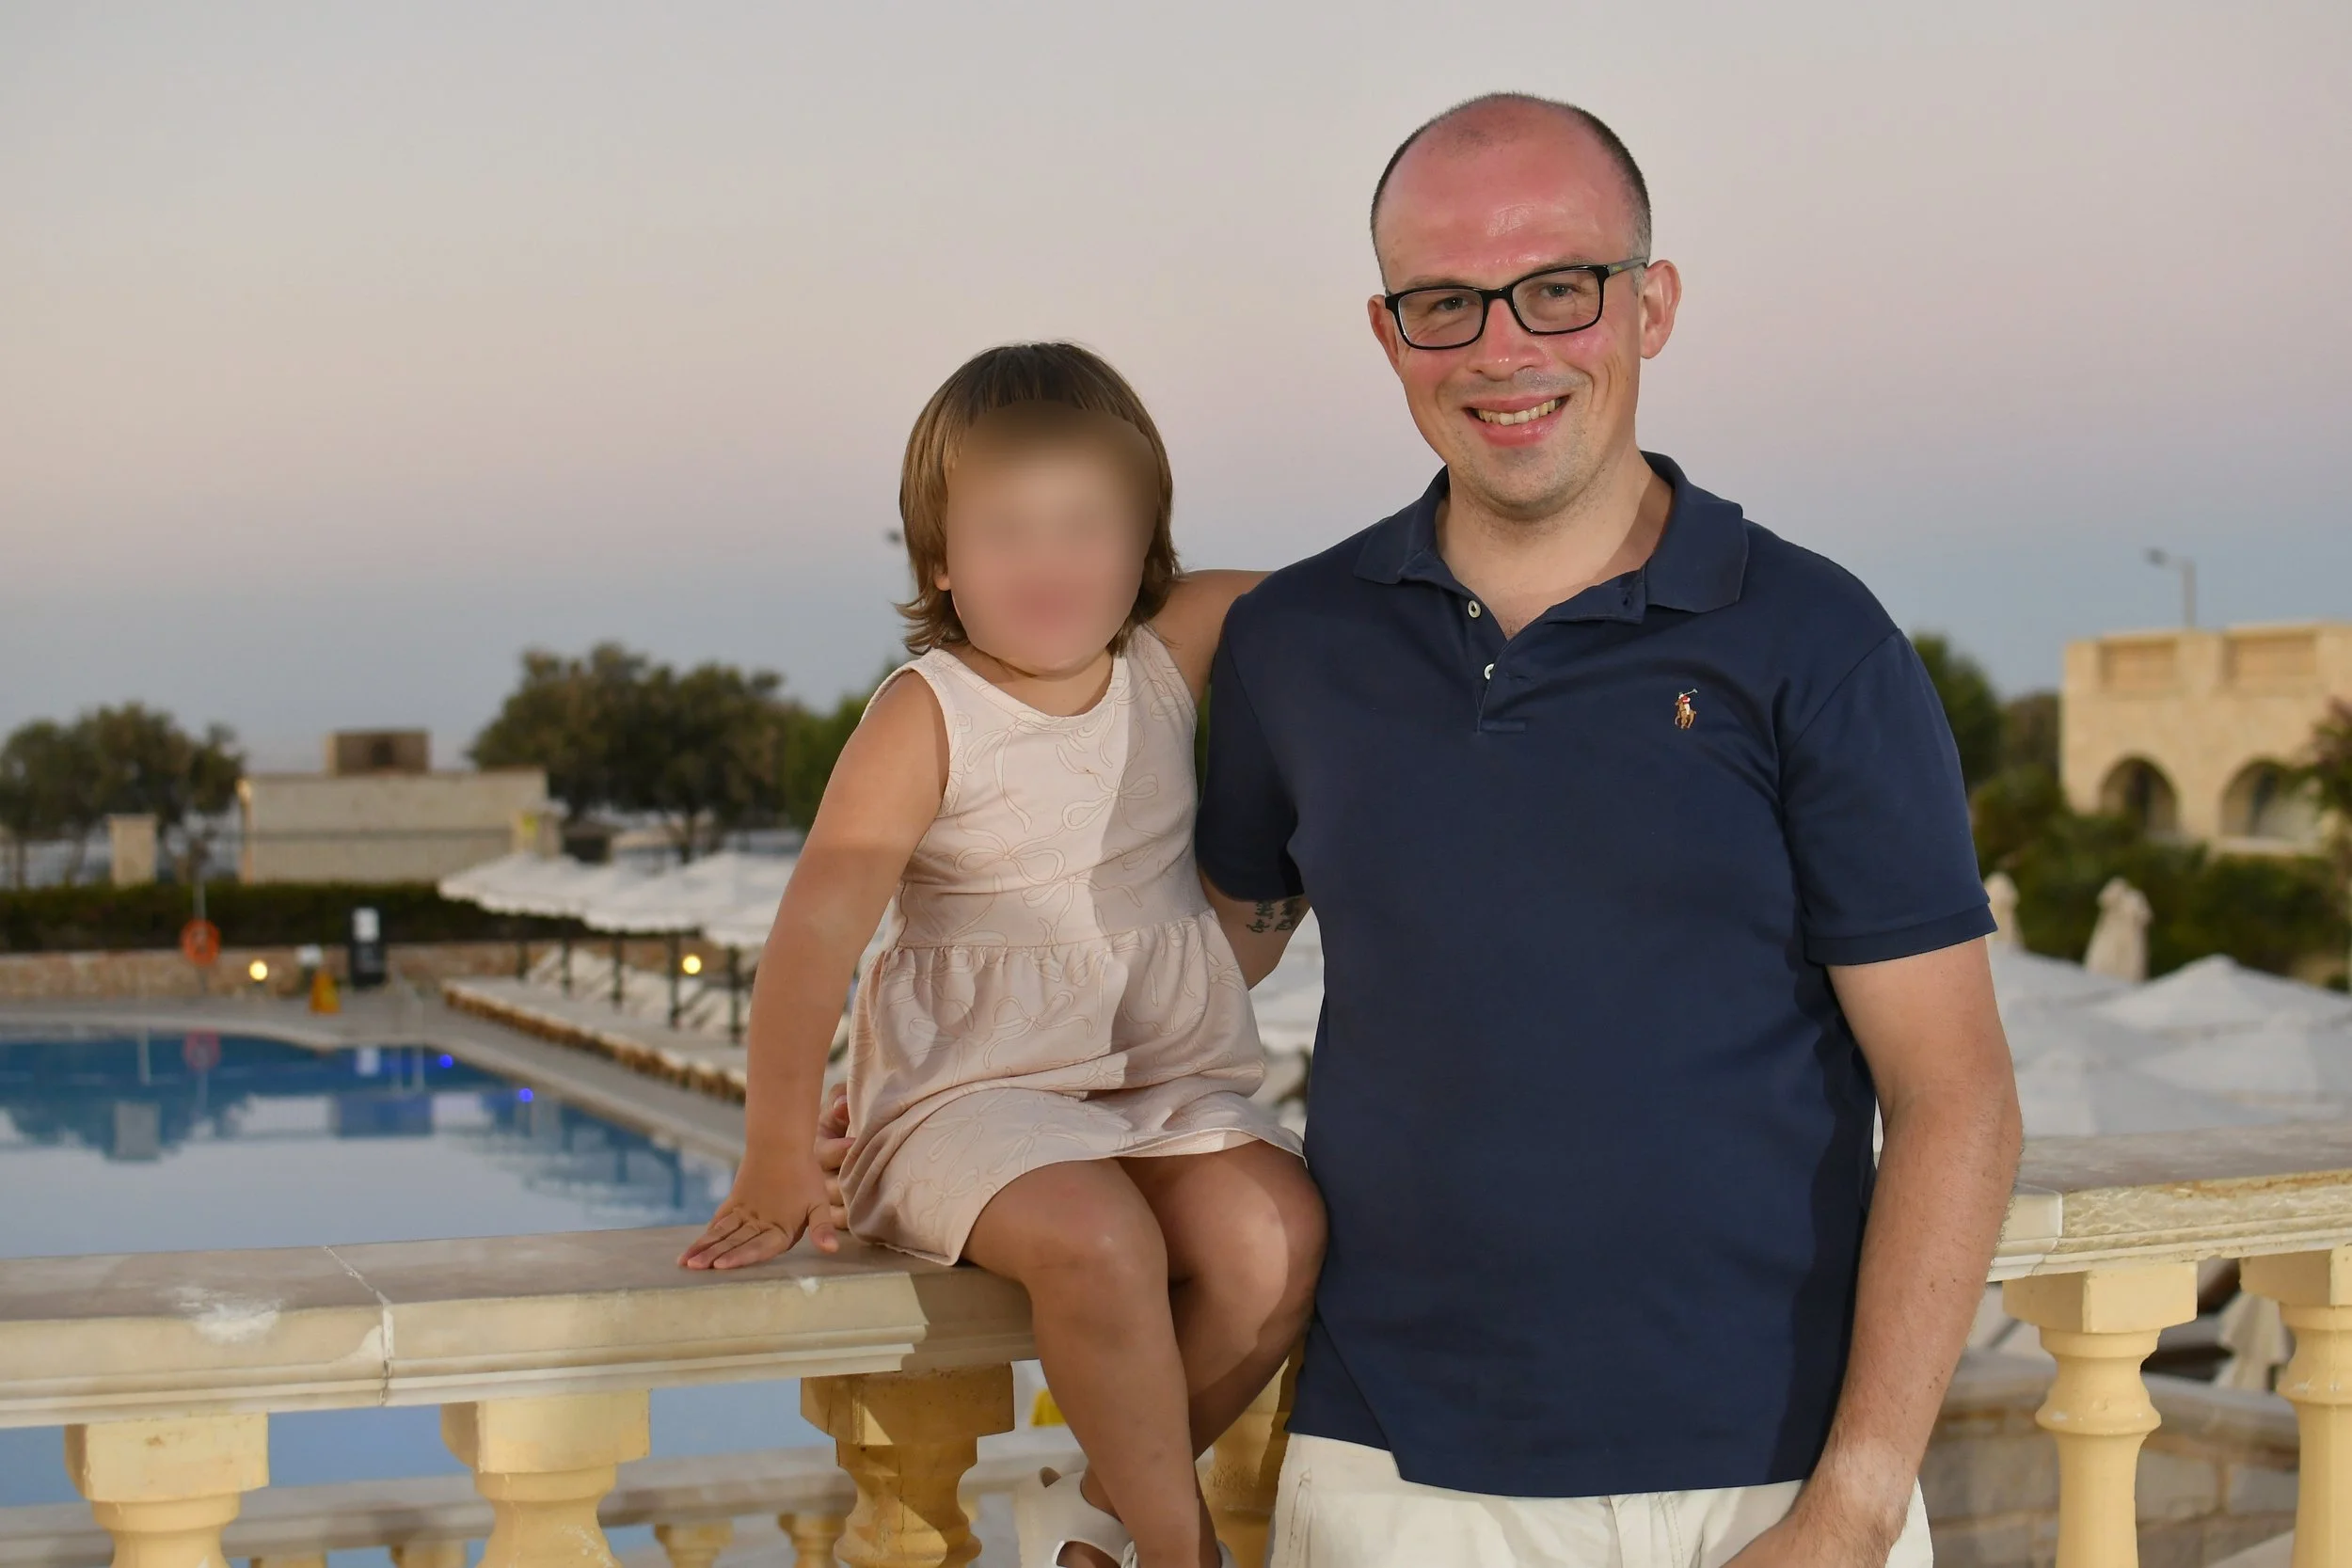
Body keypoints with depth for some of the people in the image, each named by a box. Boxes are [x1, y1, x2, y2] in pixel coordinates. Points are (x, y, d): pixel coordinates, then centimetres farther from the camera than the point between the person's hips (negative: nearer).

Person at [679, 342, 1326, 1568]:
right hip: (974, 1087, -5)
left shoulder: (1172, 655, 4)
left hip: (1171, 1077, 5)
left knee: (1274, 1237, -24)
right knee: (1092, 1240, -34)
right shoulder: (926, 719, -10)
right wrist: (776, 1162, -18)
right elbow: (817, 926, -14)